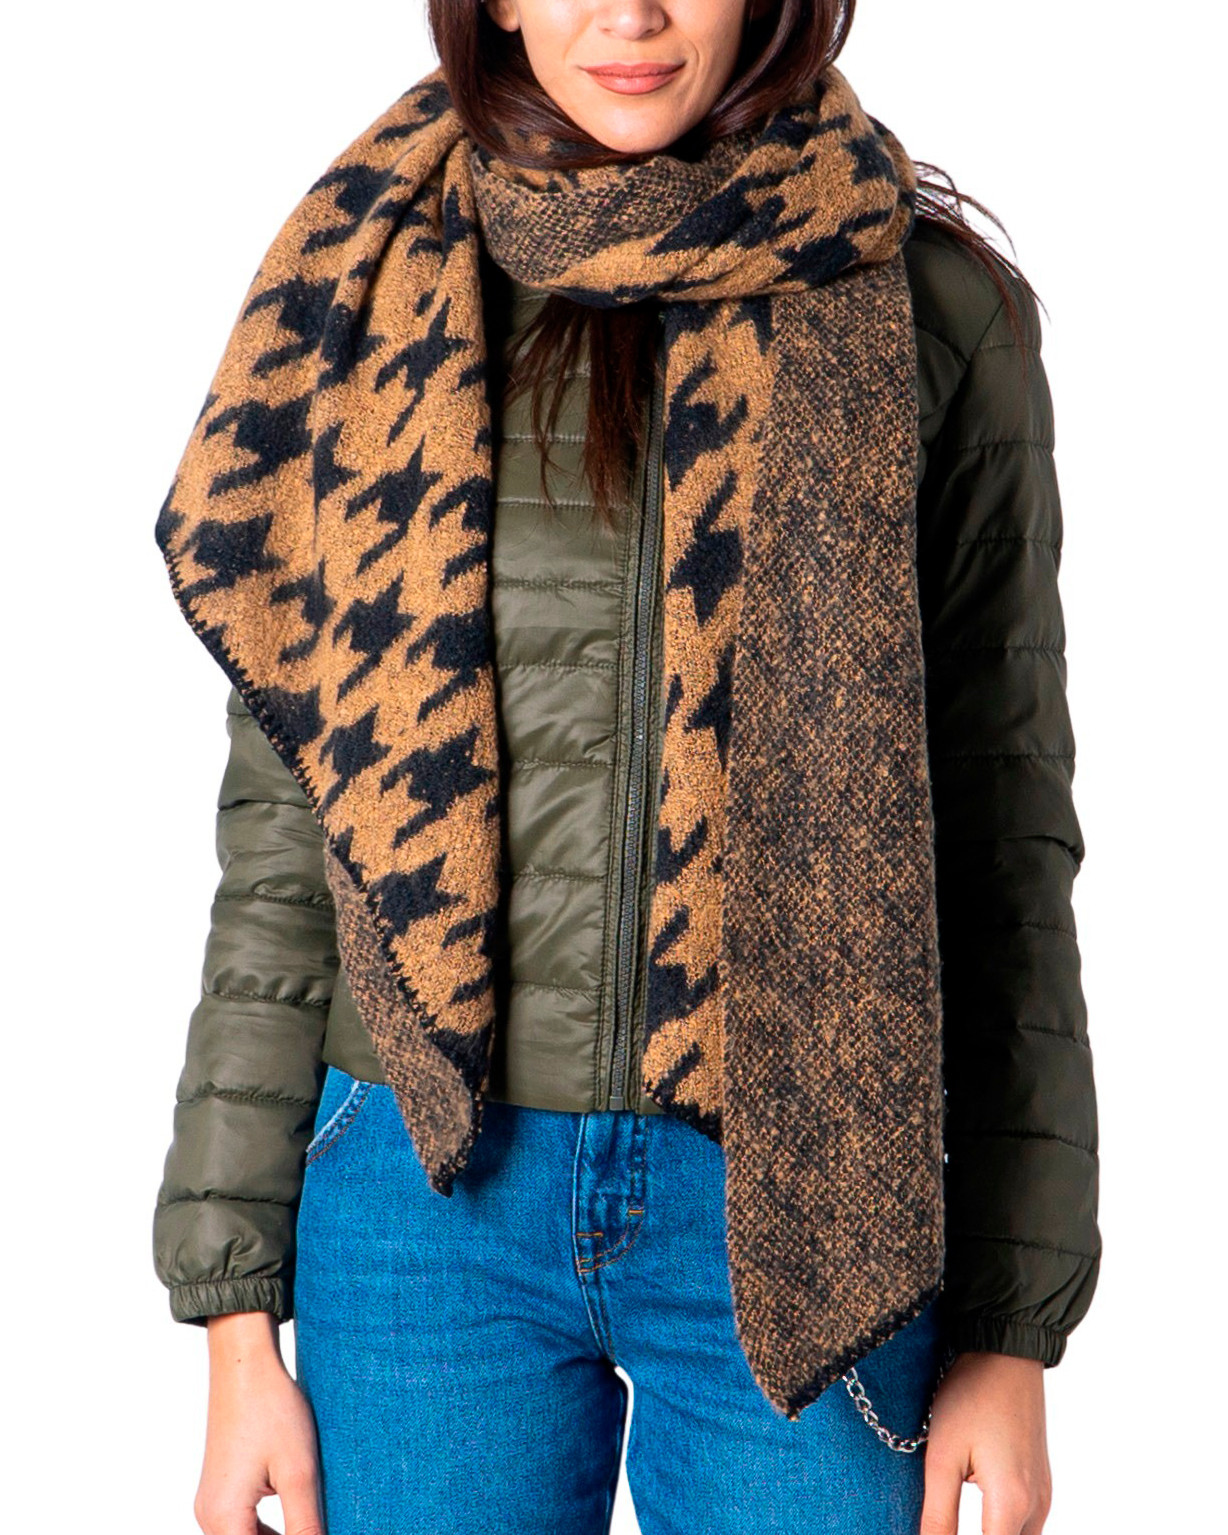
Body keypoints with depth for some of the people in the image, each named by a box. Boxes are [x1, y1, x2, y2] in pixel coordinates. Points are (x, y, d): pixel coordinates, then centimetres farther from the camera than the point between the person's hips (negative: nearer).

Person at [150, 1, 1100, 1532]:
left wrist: (1012, 1331, 0)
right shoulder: (377, 301, 3)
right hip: (429, 1183, 1)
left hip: (798, 1214, -1)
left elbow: (1006, 839, 2)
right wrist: (238, 1315, 2)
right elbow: (283, 815, 4)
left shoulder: (929, 314, 0)